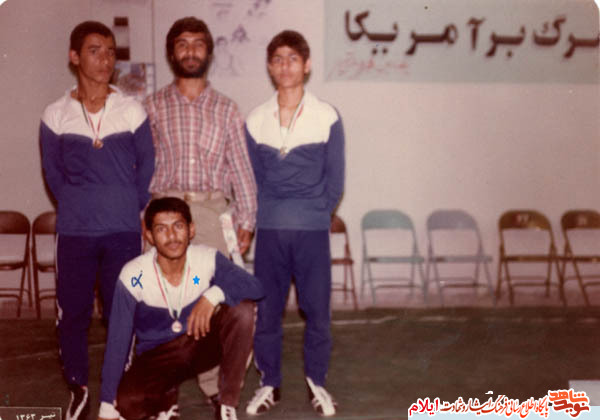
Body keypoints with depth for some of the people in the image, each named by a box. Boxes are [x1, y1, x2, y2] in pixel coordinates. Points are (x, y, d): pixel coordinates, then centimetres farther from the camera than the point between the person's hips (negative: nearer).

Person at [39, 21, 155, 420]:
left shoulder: (132, 111, -1)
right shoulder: (55, 116, 0)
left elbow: (146, 167, 8)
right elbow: (53, 173, 9)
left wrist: (129, 208, 7)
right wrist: (77, 207, 7)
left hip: (124, 231, 0)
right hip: (74, 232, 1)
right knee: (72, 313, 6)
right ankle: (79, 388, 24)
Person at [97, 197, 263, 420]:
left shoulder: (208, 259, -16)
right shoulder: (133, 276, -20)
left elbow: (255, 287, -25)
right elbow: (117, 341, -15)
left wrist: (215, 294, -43)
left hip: (201, 344, 1)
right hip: (157, 357, -1)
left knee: (242, 307, -27)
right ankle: (165, 397, 8)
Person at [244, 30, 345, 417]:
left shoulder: (327, 117, -1)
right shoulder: (256, 120, 5)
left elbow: (335, 180, 1)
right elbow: (251, 178, 9)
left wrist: (314, 214, -3)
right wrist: (269, 212, 0)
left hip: (313, 230, -1)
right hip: (269, 230, 2)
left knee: (317, 310, 4)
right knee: (266, 311, 6)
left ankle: (317, 382, 22)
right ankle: (269, 383, 22)